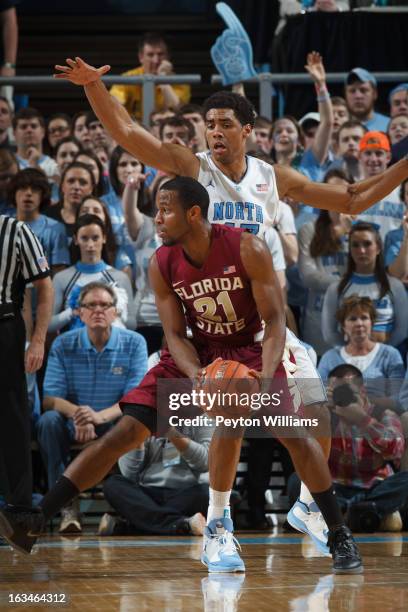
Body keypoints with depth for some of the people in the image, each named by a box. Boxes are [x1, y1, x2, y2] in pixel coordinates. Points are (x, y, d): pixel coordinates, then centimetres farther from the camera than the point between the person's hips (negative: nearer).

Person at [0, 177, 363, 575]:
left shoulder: (248, 250, -22)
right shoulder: (162, 265, -12)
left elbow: (275, 320, -20)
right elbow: (175, 333, -8)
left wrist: (266, 376, -36)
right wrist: (195, 374, -29)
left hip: (249, 350, -2)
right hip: (195, 354, 2)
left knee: (295, 434, -21)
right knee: (126, 431, -9)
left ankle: (339, 537, -4)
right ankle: (34, 523, -12)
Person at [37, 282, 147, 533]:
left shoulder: (134, 343, -5)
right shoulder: (63, 345, -2)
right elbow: (50, 398, -9)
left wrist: (100, 416, -34)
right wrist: (77, 414, -33)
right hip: (73, 428, 1)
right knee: (49, 420, -31)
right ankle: (68, 507, -31)